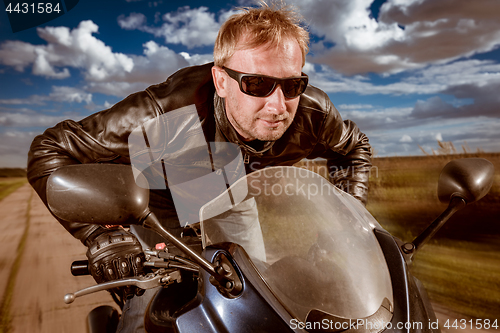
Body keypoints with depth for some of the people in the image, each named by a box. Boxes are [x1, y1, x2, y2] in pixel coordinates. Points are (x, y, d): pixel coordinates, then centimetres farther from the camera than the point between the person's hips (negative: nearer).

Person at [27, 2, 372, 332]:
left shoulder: (313, 114, -25)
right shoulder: (166, 114, -38)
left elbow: (356, 148, -1)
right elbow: (50, 149, -28)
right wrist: (100, 234, -37)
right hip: (168, 213, -2)